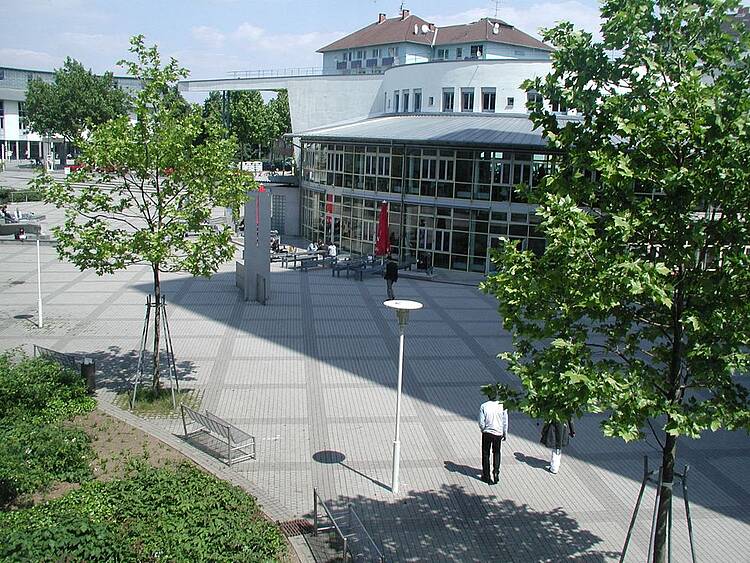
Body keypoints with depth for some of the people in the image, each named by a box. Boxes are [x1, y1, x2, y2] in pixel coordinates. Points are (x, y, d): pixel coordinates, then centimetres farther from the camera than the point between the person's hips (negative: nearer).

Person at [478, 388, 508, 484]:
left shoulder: (484, 406, -13)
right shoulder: (502, 406, -10)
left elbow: (481, 423, -10)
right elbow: (505, 422, -3)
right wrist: (505, 434, 10)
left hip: (487, 433, -1)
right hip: (498, 433, 1)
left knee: (485, 454, 13)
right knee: (496, 453, 20)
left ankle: (486, 476, 19)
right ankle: (496, 473, 14)